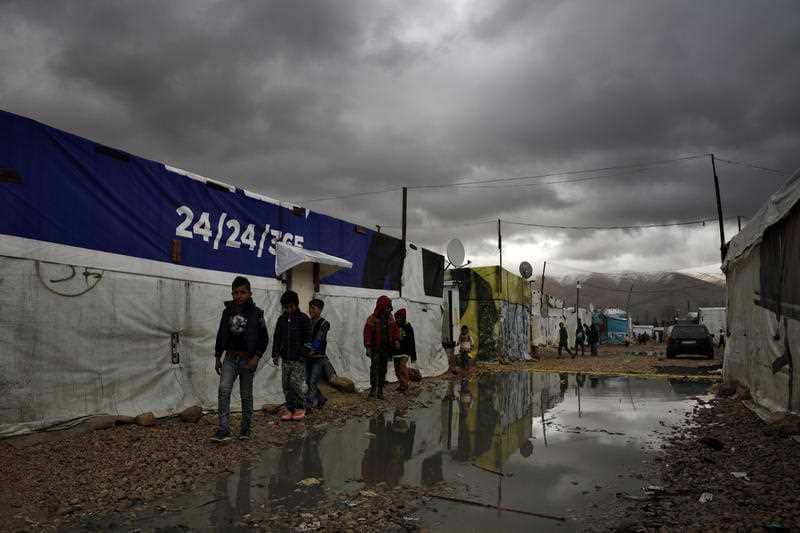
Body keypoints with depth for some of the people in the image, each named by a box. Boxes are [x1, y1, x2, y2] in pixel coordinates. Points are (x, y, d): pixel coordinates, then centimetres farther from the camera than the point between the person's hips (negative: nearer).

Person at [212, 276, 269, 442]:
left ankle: (246, 429, 22)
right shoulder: (227, 311, 5)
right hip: (230, 357, 3)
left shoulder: (256, 313, -6)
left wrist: (256, 358, -13)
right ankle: (223, 430, -12)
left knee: (246, 395, 8)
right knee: (223, 390, -13)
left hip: (247, 359, -2)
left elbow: (264, 338, -4)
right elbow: (220, 335, 13)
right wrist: (217, 357, 12)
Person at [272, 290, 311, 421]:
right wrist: (275, 354, 7)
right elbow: (277, 338, 15)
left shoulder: (304, 319, -5)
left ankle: (301, 408, 6)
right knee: (286, 385, 6)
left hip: (298, 360, -5)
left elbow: (307, 340, -8)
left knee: (295, 383, -11)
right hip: (285, 359, 5)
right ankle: (290, 408, 17)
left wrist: (303, 356, -14)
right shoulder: (282, 319, 10)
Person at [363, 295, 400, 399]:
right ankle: (373, 388, -9)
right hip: (375, 348, -5)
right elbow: (367, 333, -11)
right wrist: (368, 347, -16)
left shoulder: (390, 318, 7)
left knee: (383, 369, 7)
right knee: (374, 366, -15)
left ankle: (380, 389, 14)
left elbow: (395, 329, 12)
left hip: (386, 348, 5)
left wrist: (396, 340, -4)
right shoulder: (372, 319, -10)